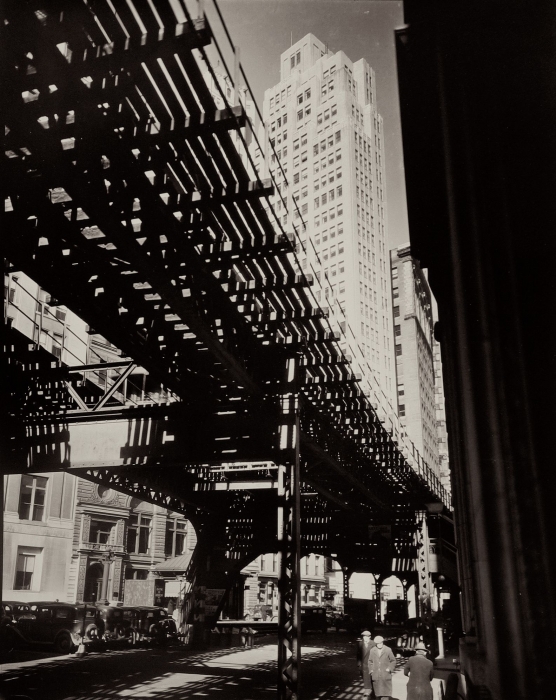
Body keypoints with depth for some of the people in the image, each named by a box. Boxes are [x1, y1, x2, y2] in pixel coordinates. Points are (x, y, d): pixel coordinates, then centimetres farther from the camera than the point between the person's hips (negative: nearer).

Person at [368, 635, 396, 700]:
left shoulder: (388, 650, -4)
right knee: (377, 690, 8)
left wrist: (390, 669, -6)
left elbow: (393, 661, 5)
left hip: (385, 675, -2)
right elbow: (370, 661, 14)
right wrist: (371, 669, 4)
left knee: (386, 691, -5)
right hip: (376, 675, 2)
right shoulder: (372, 650, 2)